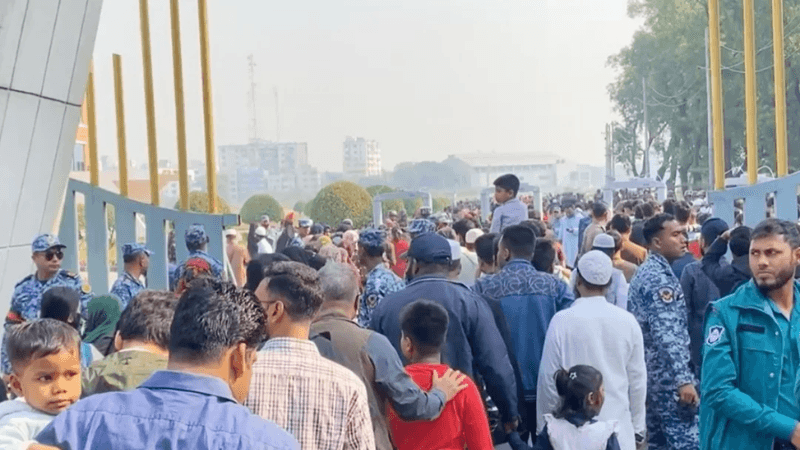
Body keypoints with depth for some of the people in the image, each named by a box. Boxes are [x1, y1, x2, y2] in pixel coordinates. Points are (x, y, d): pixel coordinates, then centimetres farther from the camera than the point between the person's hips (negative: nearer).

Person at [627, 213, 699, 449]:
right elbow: (667, 334, -24)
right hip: (668, 376, -10)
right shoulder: (660, 276, -16)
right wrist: (683, 379, -26)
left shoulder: (645, 272, 16)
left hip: (650, 373, 10)